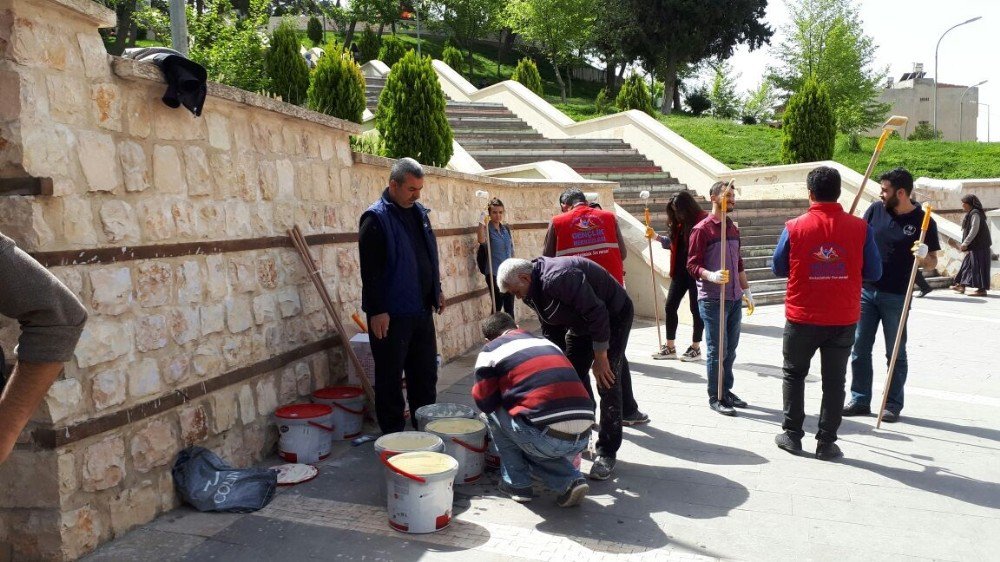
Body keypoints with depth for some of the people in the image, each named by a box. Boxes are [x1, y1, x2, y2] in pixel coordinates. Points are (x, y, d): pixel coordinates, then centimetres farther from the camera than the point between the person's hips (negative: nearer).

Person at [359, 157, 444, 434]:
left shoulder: (419, 212, 12)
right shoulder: (376, 218, -13)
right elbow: (370, 269, -17)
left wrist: (437, 290, 19)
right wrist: (377, 310, -20)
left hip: (421, 309, 8)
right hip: (391, 314, -8)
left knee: (426, 373, 16)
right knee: (390, 377, 4)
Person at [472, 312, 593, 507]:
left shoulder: (491, 350, 8)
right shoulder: (546, 342, 24)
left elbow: (485, 402, 9)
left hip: (547, 437, -6)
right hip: (582, 439, 6)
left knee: (494, 415, 21)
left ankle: (517, 484, 21)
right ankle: (571, 481, 14)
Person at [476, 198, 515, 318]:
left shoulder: (506, 228, 8)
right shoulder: (486, 229, -10)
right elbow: (481, 240, -35)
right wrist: (482, 222, -42)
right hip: (495, 274, -5)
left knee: (509, 307, 11)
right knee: (497, 307, 0)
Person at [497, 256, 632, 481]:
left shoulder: (558, 278, -35)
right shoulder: (533, 289, -5)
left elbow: (597, 313, -32)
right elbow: (549, 327, 8)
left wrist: (601, 358, -25)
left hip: (613, 316, -9)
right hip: (581, 322, 9)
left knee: (608, 383, -11)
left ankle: (607, 453, -3)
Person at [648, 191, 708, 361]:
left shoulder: (702, 220, -13)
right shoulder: (679, 223, 10)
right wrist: (656, 236, 9)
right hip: (680, 270, 8)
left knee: (696, 308, 4)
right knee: (670, 306, 7)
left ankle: (695, 347, 17)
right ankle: (670, 347, 16)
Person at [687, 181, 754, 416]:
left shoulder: (733, 228, 15)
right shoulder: (702, 229, -8)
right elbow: (692, 265, -11)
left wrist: (746, 291, 20)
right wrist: (711, 276, -28)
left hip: (734, 299, 7)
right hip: (712, 299, -7)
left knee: (730, 348, 12)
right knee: (717, 349, -2)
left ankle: (726, 391, 25)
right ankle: (715, 397, 9)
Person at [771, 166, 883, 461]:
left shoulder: (794, 227, -10)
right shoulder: (860, 228, -7)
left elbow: (778, 268, 1)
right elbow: (873, 273, 0)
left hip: (802, 318, -1)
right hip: (844, 319, 1)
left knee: (794, 374, 17)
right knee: (834, 380, 11)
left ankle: (792, 434, 20)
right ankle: (826, 442, 16)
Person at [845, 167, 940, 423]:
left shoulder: (923, 221, -7)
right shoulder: (876, 209, 1)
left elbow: (932, 264, -4)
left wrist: (923, 256, -25)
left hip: (896, 297, -3)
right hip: (866, 291, 4)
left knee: (895, 353, 7)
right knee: (859, 349, 8)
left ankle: (893, 405, 19)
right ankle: (860, 400, 19)